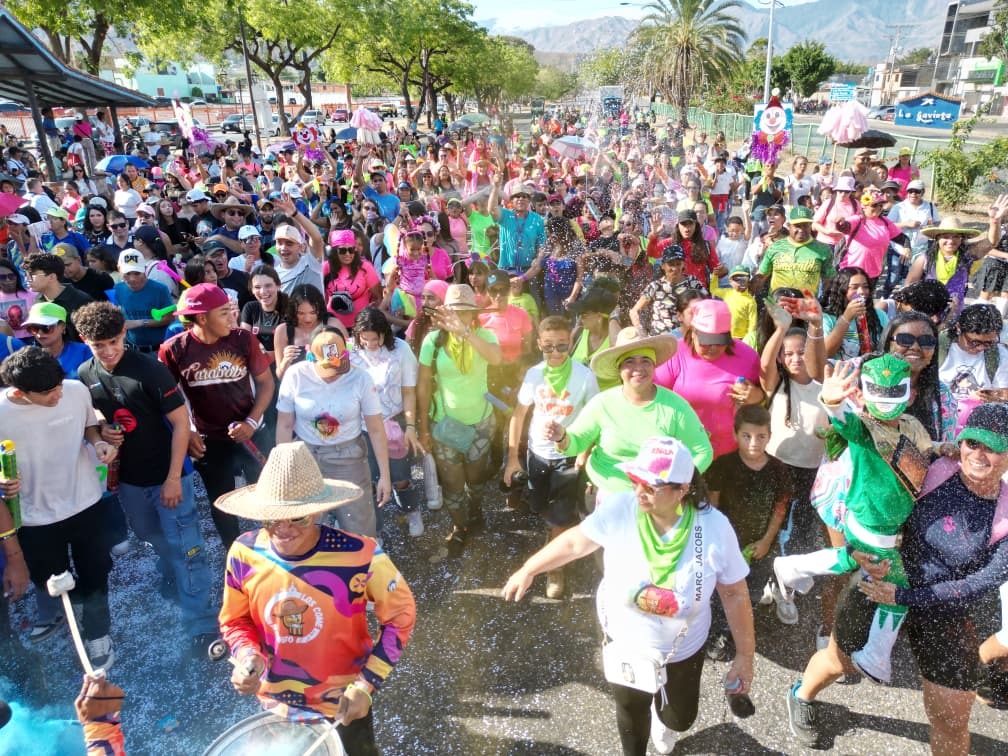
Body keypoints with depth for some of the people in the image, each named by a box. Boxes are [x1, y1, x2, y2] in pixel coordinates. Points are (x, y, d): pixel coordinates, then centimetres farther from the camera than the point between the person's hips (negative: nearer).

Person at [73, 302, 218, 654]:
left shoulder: (150, 369, -21)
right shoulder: (85, 375, -4)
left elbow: (181, 422, -17)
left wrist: (174, 478, -19)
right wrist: (101, 428, -11)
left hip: (166, 474, -6)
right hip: (127, 475, 6)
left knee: (185, 547, -4)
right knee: (150, 535, 25)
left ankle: (202, 623, 4)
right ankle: (171, 577, 53)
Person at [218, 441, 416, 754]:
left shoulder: (359, 556, -29)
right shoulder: (244, 554, -19)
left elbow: (400, 615, -14)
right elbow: (234, 620, 0)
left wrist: (366, 684, -17)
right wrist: (247, 656, -20)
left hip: (344, 700, -2)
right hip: (277, 702, 3)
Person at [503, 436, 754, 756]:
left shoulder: (714, 528, -28)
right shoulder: (620, 509, -29)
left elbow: (735, 594, -13)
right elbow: (575, 541, -11)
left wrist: (745, 654, -8)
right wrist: (528, 570, -2)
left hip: (683, 650, 0)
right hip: (625, 644, 0)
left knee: (680, 720, 25)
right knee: (631, 714, 26)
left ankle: (662, 716, 64)